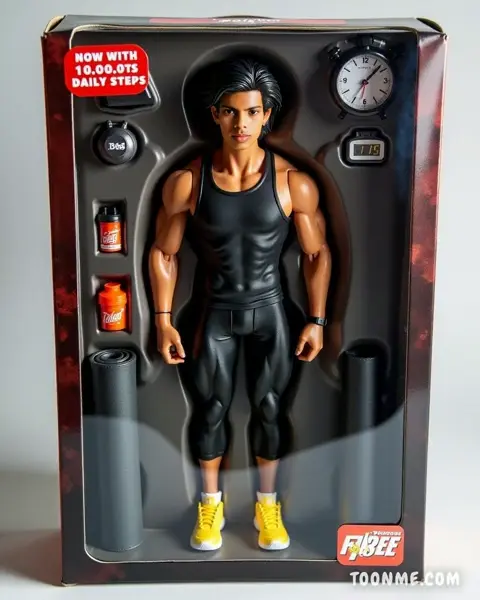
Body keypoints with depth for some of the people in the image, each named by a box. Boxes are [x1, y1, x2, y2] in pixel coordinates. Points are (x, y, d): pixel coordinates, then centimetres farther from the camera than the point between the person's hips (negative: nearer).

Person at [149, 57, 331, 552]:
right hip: (216, 311, 0)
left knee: (268, 406, 11)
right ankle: (211, 505, 34)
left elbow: (316, 254, -3)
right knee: (211, 407, 11)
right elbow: (163, 253, -3)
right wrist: (163, 320, -6)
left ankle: (266, 504, 34)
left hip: (269, 309, 0)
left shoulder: (293, 183, -13)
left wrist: (316, 321, -4)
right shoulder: (186, 182, -12)